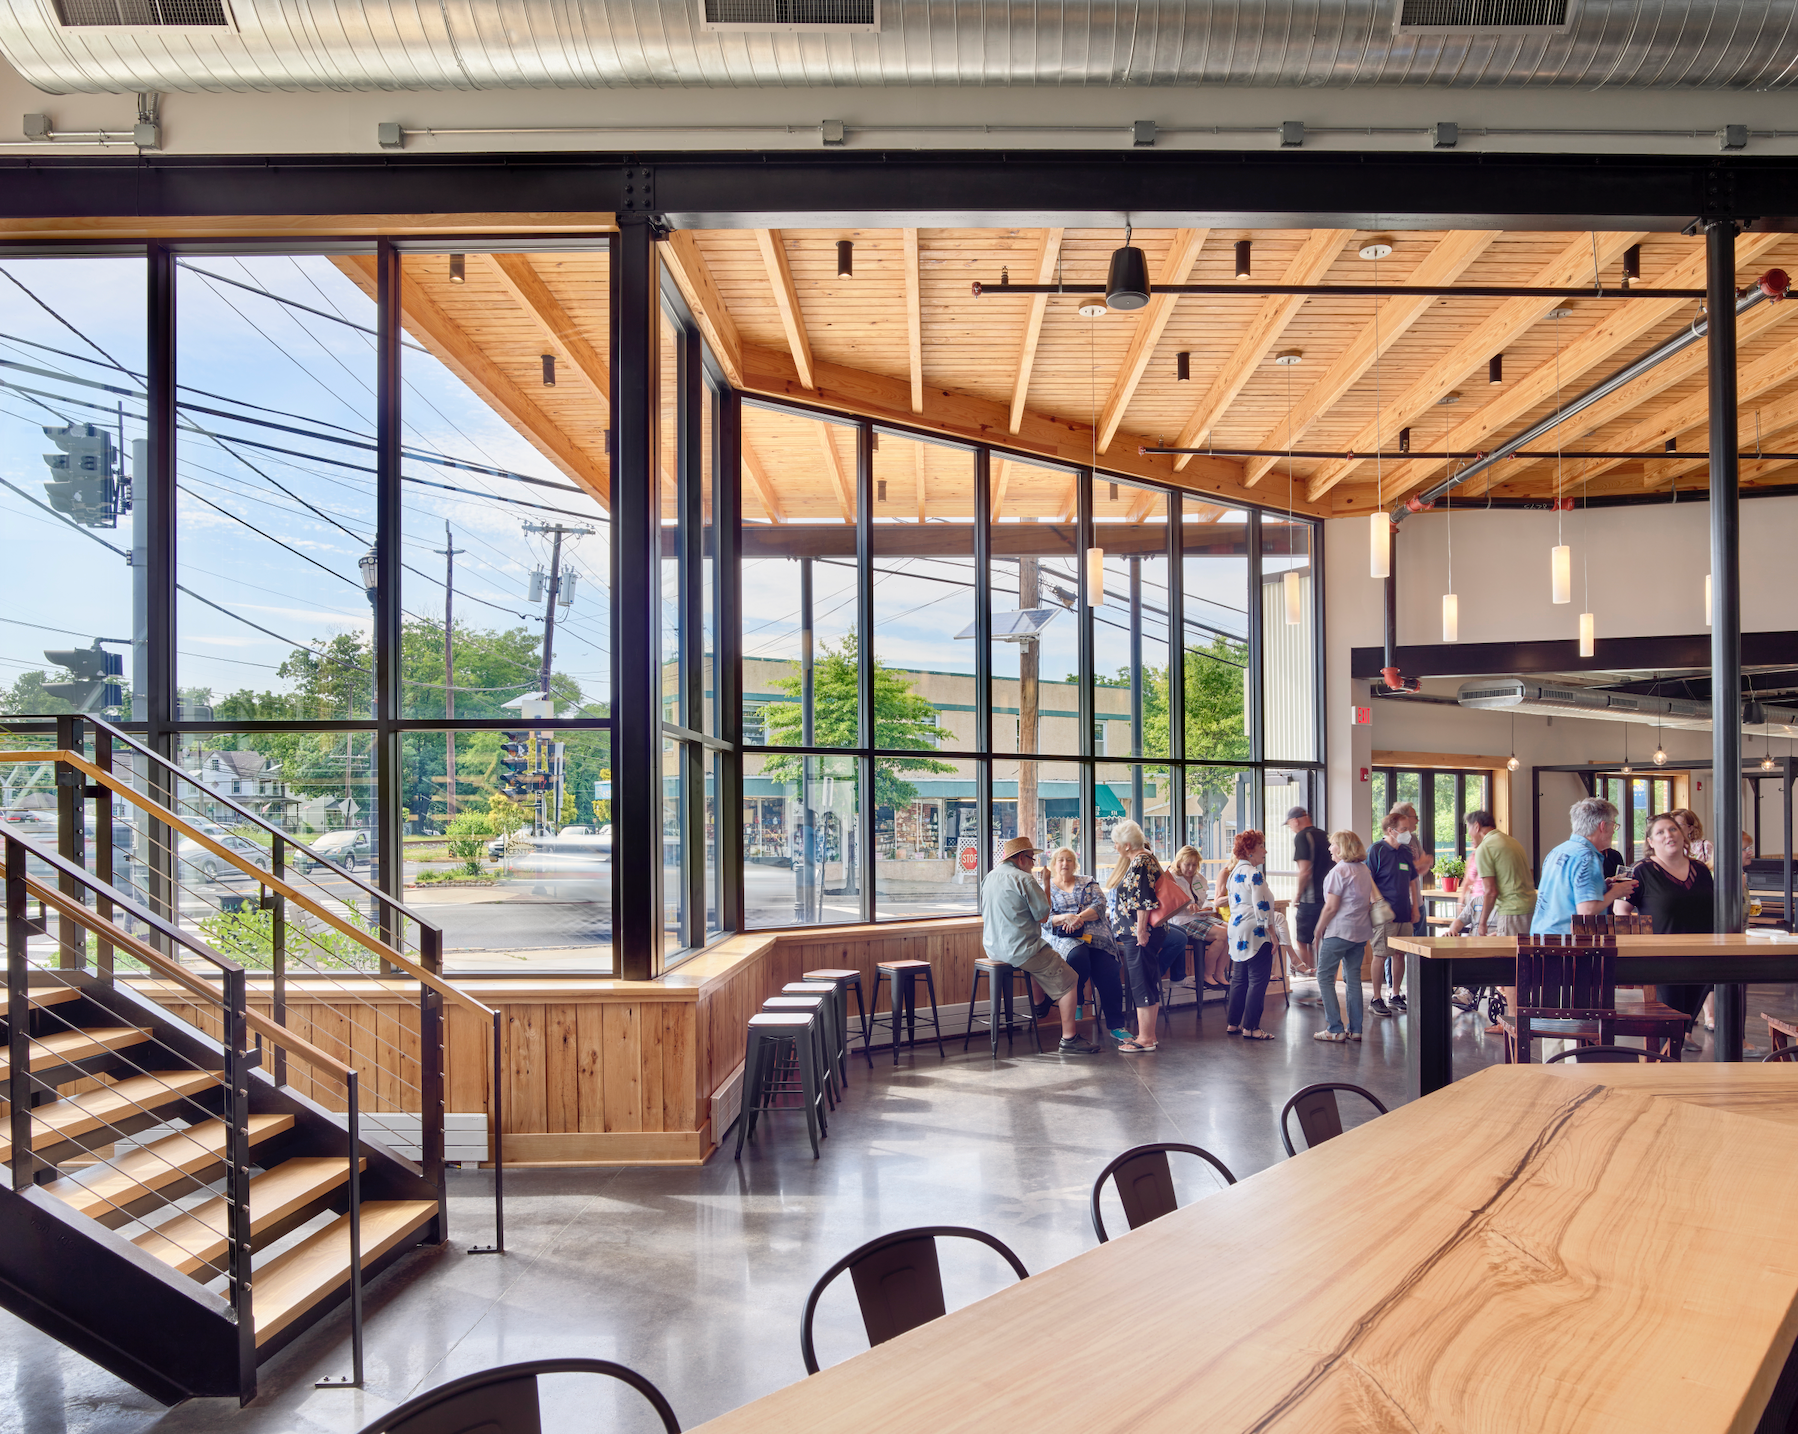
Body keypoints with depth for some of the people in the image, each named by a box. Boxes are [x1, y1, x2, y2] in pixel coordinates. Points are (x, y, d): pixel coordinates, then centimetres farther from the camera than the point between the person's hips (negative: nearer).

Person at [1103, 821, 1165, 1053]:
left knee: (1141, 985, -5)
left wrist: (1141, 931, -21)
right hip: (1137, 934, 11)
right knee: (1147, 984, 14)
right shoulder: (1146, 858, 16)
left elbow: (1144, 901, -23)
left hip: (1138, 935, -11)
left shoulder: (1139, 863, -17)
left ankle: (1145, 1038, -1)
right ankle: (1149, 1034, 21)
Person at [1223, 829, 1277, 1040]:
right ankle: (1250, 1027, -4)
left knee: (1239, 979, 15)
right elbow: (1261, 907, -18)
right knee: (1258, 981, -4)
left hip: (1237, 931, 9)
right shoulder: (1254, 874, -15)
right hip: (1255, 934, -9)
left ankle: (1233, 1024, 19)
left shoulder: (1235, 873, 13)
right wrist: (1272, 935, -13)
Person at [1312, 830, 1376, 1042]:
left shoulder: (1339, 870, -13)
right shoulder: (1363, 869, 11)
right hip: (1361, 931, 8)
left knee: (1325, 977, -1)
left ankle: (1335, 1029, -5)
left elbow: (1331, 907, -16)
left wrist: (1318, 930, -7)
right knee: (1353, 978, 12)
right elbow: (1371, 899, 17)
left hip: (1339, 930, -8)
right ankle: (1355, 1029, 12)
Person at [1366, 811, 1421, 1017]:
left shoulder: (1406, 852, 13)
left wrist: (1415, 906, 16)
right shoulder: (1376, 850, -8)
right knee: (1381, 955, -3)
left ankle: (1396, 996, 20)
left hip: (1404, 913, 7)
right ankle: (1376, 999, 4)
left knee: (1399, 954, 10)